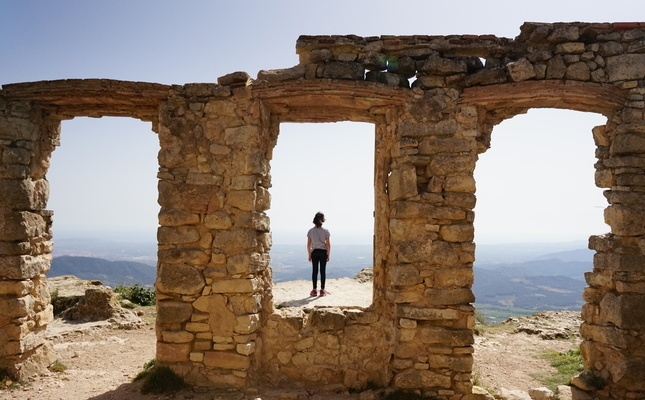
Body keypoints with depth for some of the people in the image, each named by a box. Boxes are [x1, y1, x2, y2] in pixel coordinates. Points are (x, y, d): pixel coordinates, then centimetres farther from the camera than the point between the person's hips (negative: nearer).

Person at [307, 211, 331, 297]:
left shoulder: (311, 231, -4)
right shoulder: (325, 231, -9)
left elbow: (308, 244, -2)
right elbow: (328, 244, -7)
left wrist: (309, 255, 7)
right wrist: (328, 255, 2)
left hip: (314, 252, 1)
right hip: (323, 252, -1)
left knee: (314, 271, 7)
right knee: (322, 271, 5)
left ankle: (315, 290, 11)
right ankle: (322, 290, 8)